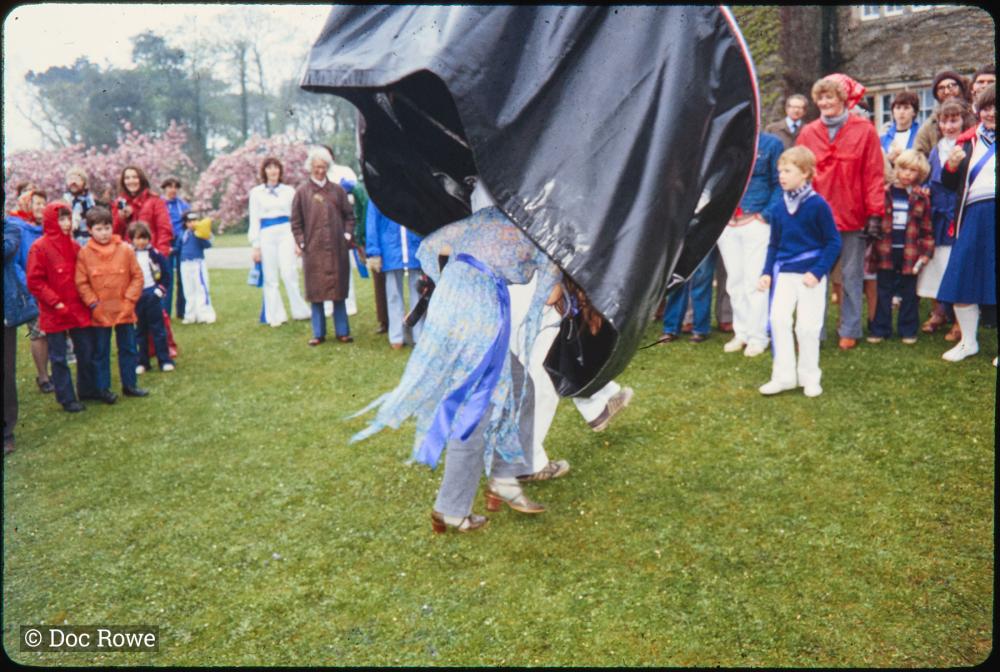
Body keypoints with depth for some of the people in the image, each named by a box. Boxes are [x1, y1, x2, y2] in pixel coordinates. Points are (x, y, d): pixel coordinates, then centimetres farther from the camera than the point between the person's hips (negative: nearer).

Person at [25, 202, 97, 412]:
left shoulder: (74, 246, 6)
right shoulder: (40, 248, -10)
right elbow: (34, 282, -11)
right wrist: (56, 303, -15)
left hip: (78, 310, 5)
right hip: (54, 313, -5)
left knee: (87, 351, 12)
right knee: (59, 357, 5)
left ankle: (88, 389, 28)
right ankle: (67, 398, 14)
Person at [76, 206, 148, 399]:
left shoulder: (125, 249, -4)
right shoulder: (85, 253, -5)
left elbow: (137, 276, -1)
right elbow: (81, 283, -4)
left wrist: (129, 300, -8)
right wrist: (93, 304, -10)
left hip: (125, 310, 1)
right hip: (99, 313, -1)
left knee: (128, 349, 11)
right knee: (101, 352, 9)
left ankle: (130, 384, 24)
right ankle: (103, 388, 19)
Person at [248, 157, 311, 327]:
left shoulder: (289, 191, 10)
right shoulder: (256, 192, 9)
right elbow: (254, 220, 9)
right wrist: (256, 246, 4)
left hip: (286, 234, -1)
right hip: (267, 236, 1)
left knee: (289, 274, -12)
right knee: (270, 278, 1)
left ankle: (300, 311, -1)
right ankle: (276, 316, 8)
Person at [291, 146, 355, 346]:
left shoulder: (337, 190, 8)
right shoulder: (302, 192, 3)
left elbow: (349, 215, 13)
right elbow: (296, 222, 4)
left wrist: (348, 235, 1)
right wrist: (301, 243, -4)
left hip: (337, 249, 1)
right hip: (313, 249, -1)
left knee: (338, 291, 5)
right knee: (315, 292, 3)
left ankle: (342, 331, 13)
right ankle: (318, 333, 11)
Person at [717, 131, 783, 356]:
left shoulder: (770, 143, 0)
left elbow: (779, 183, -1)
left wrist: (767, 214, -10)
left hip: (756, 221, -4)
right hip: (727, 222, 4)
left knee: (755, 281, -3)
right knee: (734, 281, 9)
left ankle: (757, 336, 8)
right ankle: (741, 332, 21)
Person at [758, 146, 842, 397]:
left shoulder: (818, 205, -9)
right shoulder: (778, 208, 4)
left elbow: (833, 242, -6)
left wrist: (817, 271, -14)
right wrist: (767, 272, 3)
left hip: (810, 274, -3)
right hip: (784, 273, 4)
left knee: (807, 326, 0)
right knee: (778, 318, -9)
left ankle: (809, 377, 18)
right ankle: (783, 376, 3)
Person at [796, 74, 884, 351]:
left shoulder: (864, 130, -2)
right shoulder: (808, 133, 4)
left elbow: (875, 175, -3)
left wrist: (875, 213, -7)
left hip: (852, 216, -1)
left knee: (852, 275, 9)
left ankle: (849, 330, 20)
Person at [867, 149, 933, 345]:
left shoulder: (921, 197, 2)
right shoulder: (884, 193, 0)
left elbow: (927, 229, 4)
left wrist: (925, 254, -2)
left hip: (910, 253, 0)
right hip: (886, 251, 0)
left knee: (909, 293, 9)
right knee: (884, 292, 7)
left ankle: (908, 330, 18)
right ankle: (880, 329, 14)